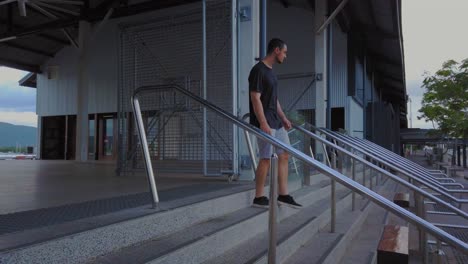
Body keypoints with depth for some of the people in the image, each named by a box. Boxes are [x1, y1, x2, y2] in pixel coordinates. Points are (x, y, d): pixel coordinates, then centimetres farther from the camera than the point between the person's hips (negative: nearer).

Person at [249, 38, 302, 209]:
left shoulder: (271, 71, 17)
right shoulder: (258, 70, -12)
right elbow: (255, 98, -18)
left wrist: (283, 118, 19)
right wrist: (263, 124, -22)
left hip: (276, 123, 10)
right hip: (265, 123, -10)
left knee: (284, 156, 9)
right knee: (265, 158, -5)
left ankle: (283, 195, 16)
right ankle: (259, 198, 7)